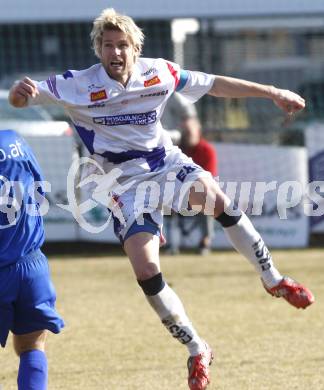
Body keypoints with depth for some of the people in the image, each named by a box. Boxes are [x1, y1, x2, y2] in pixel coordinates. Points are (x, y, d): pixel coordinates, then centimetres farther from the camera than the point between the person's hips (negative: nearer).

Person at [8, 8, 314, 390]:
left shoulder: (158, 73, -5)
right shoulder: (77, 86, -14)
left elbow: (214, 84, 6)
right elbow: (27, 95, -22)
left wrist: (273, 93, 11)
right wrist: (21, 92, -49)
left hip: (167, 163, 1)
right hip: (127, 183, -1)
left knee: (216, 198, -32)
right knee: (146, 272, -17)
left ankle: (273, 280, -12)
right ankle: (197, 352, 1)